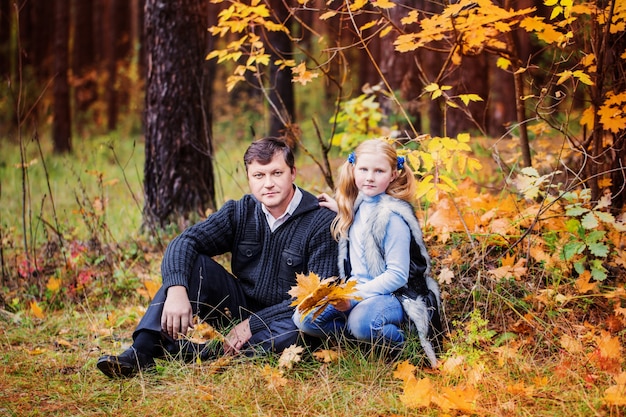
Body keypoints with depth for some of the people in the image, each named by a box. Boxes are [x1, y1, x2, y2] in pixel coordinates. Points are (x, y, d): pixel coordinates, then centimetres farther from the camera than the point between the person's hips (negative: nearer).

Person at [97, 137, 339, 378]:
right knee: (193, 263, -16)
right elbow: (184, 242, -13)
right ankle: (142, 352, -30)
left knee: (293, 331, -39)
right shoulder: (240, 212, -1)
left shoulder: (322, 222, -14)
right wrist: (176, 290, -35)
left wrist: (253, 323, -23)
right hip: (238, 308, 4)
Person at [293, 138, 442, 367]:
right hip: (356, 290, 7)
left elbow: (397, 276, -18)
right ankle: (369, 329, -2)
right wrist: (340, 209, 17)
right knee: (303, 318, -13)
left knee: (362, 322, -39)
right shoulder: (358, 204, 6)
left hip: (392, 295, -7)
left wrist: (355, 295, -24)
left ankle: (405, 342, -10)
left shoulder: (393, 217, -16)